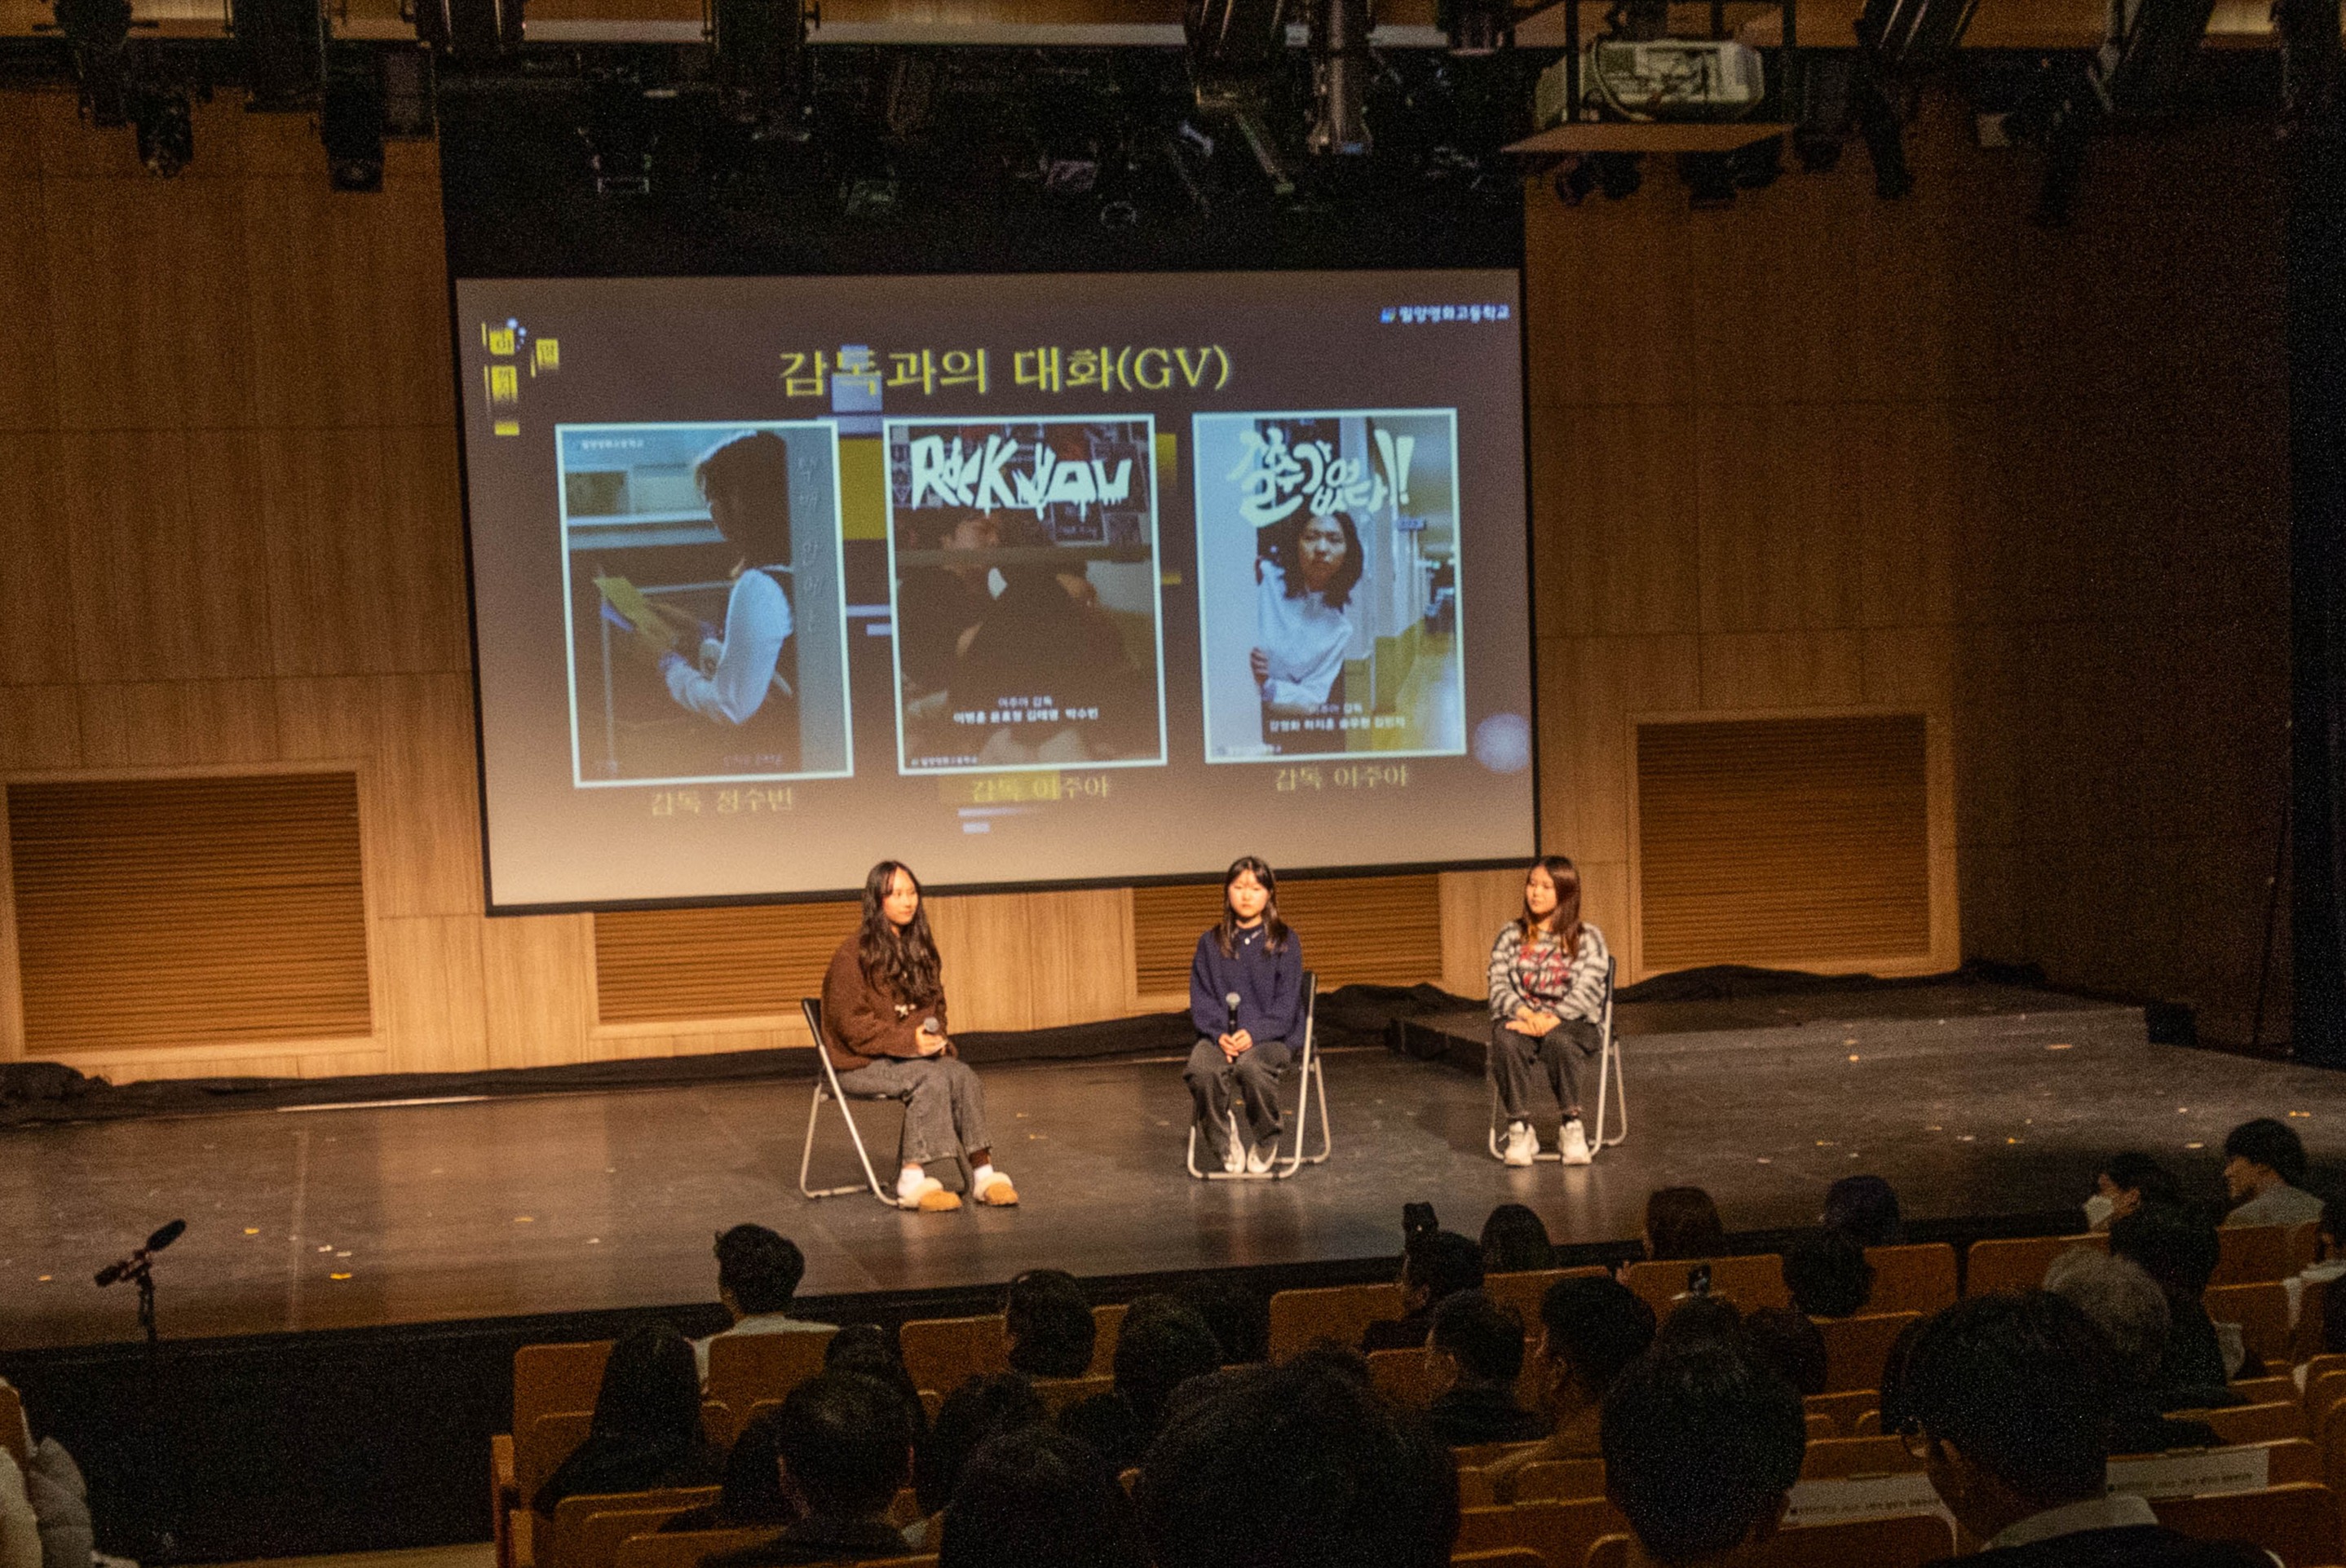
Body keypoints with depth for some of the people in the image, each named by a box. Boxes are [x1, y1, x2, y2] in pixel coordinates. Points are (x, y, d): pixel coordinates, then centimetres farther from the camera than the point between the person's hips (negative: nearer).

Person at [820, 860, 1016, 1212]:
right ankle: (911, 1182, -32)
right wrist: (908, 1042, -21)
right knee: (931, 1077, -32)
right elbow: (852, 1024, -13)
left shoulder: (922, 949, 14)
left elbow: (935, 1007, 24)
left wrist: (936, 1038, 1)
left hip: (916, 1053, 6)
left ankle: (983, 1172, -27)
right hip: (860, 1064, -6)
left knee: (963, 1074, -24)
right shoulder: (853, 955, -9)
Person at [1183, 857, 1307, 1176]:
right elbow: (1201, 998, 7)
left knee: (1250, 1066, -37)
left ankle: (1265, 1141, -10)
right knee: (1202, 1068, -32)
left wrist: (1254, 1033, -17)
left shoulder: (1285, 942, 5)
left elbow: (1286, 1003, -1)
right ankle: (1222, 1143, -9)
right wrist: (1220, 1034, -12)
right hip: (1220, 1035, 2)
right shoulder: (1210, 943, 13)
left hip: (1273, 1035, -2)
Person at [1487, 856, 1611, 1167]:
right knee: (1506, 1040, -35)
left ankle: (1572, 1127, -26)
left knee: (1558, 1040, -39)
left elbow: (1586, 992, -6)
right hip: (1520, 1018, 2)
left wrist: (1550, 1019, -22)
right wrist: (1525, 1013, -17)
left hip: (1572, 1023, -2)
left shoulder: (1588, 938, 6)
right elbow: (1499, 985, 4)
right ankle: (1519, 1130, -30)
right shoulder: (1511, 935, 14)